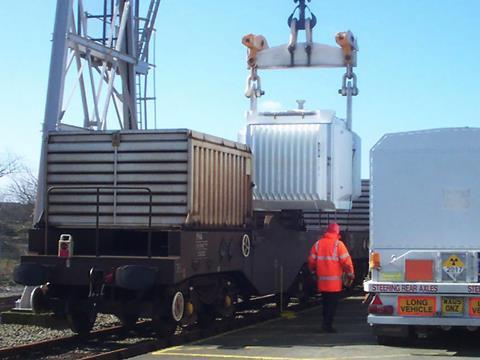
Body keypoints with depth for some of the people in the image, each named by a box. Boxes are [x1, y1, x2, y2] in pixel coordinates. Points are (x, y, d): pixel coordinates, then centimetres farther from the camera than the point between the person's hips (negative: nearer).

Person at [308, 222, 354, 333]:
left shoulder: (318, 244, 6)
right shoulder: (338, 244, -8)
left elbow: (311, 261, 9)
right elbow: (346, 261, -11)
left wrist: (314, 273, 23)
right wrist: (350, 275, -1)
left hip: (322, 281, 5)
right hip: (334, 282, -5)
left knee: (325, 302, 18)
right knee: (333, 303, 1)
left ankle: (326, 323, 23)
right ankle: (328, 325, -4)